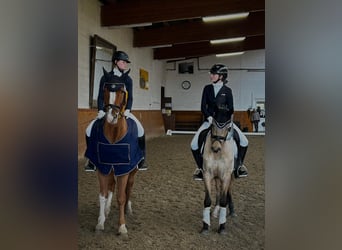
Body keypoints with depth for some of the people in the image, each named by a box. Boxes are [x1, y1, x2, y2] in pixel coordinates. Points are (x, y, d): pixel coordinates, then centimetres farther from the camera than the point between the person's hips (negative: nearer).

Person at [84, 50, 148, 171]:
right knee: (89, 130, -17)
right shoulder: (106, 77, 0)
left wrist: (127, 110, -19)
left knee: (140, 129, -22)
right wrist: (100, 110, -16)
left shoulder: (128, 79, 3)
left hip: (123, 110, 0)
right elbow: (100, 96, -3)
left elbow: (130, 97, -3)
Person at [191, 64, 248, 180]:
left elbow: (231, 109, -2)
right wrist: (209, 117, -18)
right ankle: (200, 167, 9)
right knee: (194, 144, -15)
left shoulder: (227, 90, -2)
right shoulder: (207, 88, 2)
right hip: (209, 119, 1)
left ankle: (239, 164, 12)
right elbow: (203, 106, -1)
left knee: (244, 141, -13)